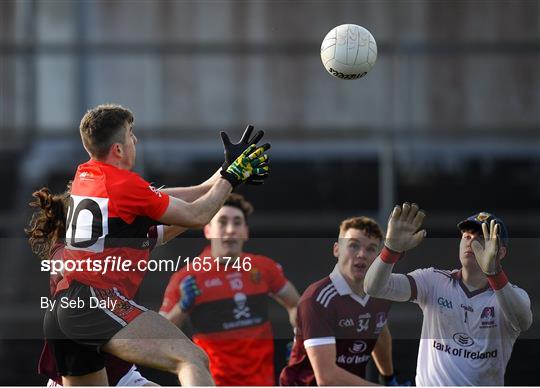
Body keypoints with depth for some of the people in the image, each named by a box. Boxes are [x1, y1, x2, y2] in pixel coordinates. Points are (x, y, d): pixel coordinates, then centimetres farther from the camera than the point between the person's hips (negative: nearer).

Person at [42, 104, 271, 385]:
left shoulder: (84, 175, 17)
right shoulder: (124, 183, -7)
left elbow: (163, 200, 22)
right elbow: (195, 216, 2)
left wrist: (225, 174, 23)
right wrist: (231, 176, 14)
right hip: (97, 302, -9)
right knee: (192, 360, -21)